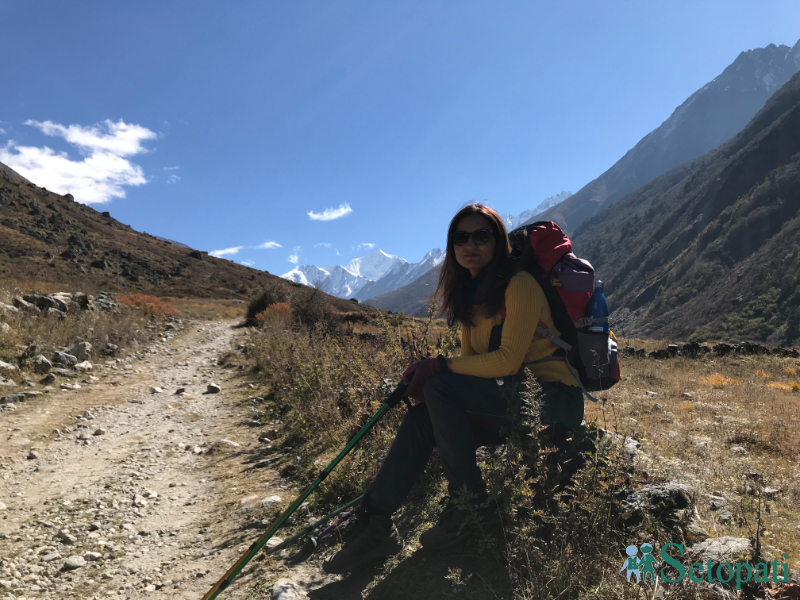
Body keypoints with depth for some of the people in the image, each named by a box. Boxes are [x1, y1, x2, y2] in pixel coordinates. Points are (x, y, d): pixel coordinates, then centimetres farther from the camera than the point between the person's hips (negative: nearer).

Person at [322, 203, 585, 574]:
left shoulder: (520, 285, -14)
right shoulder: (470, 293, 11)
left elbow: (507, 361, -22)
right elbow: (472, 360, 9)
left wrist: (439, 366, -17)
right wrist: (427, 370, -10)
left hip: (552, 401, -7)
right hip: (508, 399, 8)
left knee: (440, 388, -25)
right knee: (420, 418, -11)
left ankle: (471, 505, -13)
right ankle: (376, 524, -8)